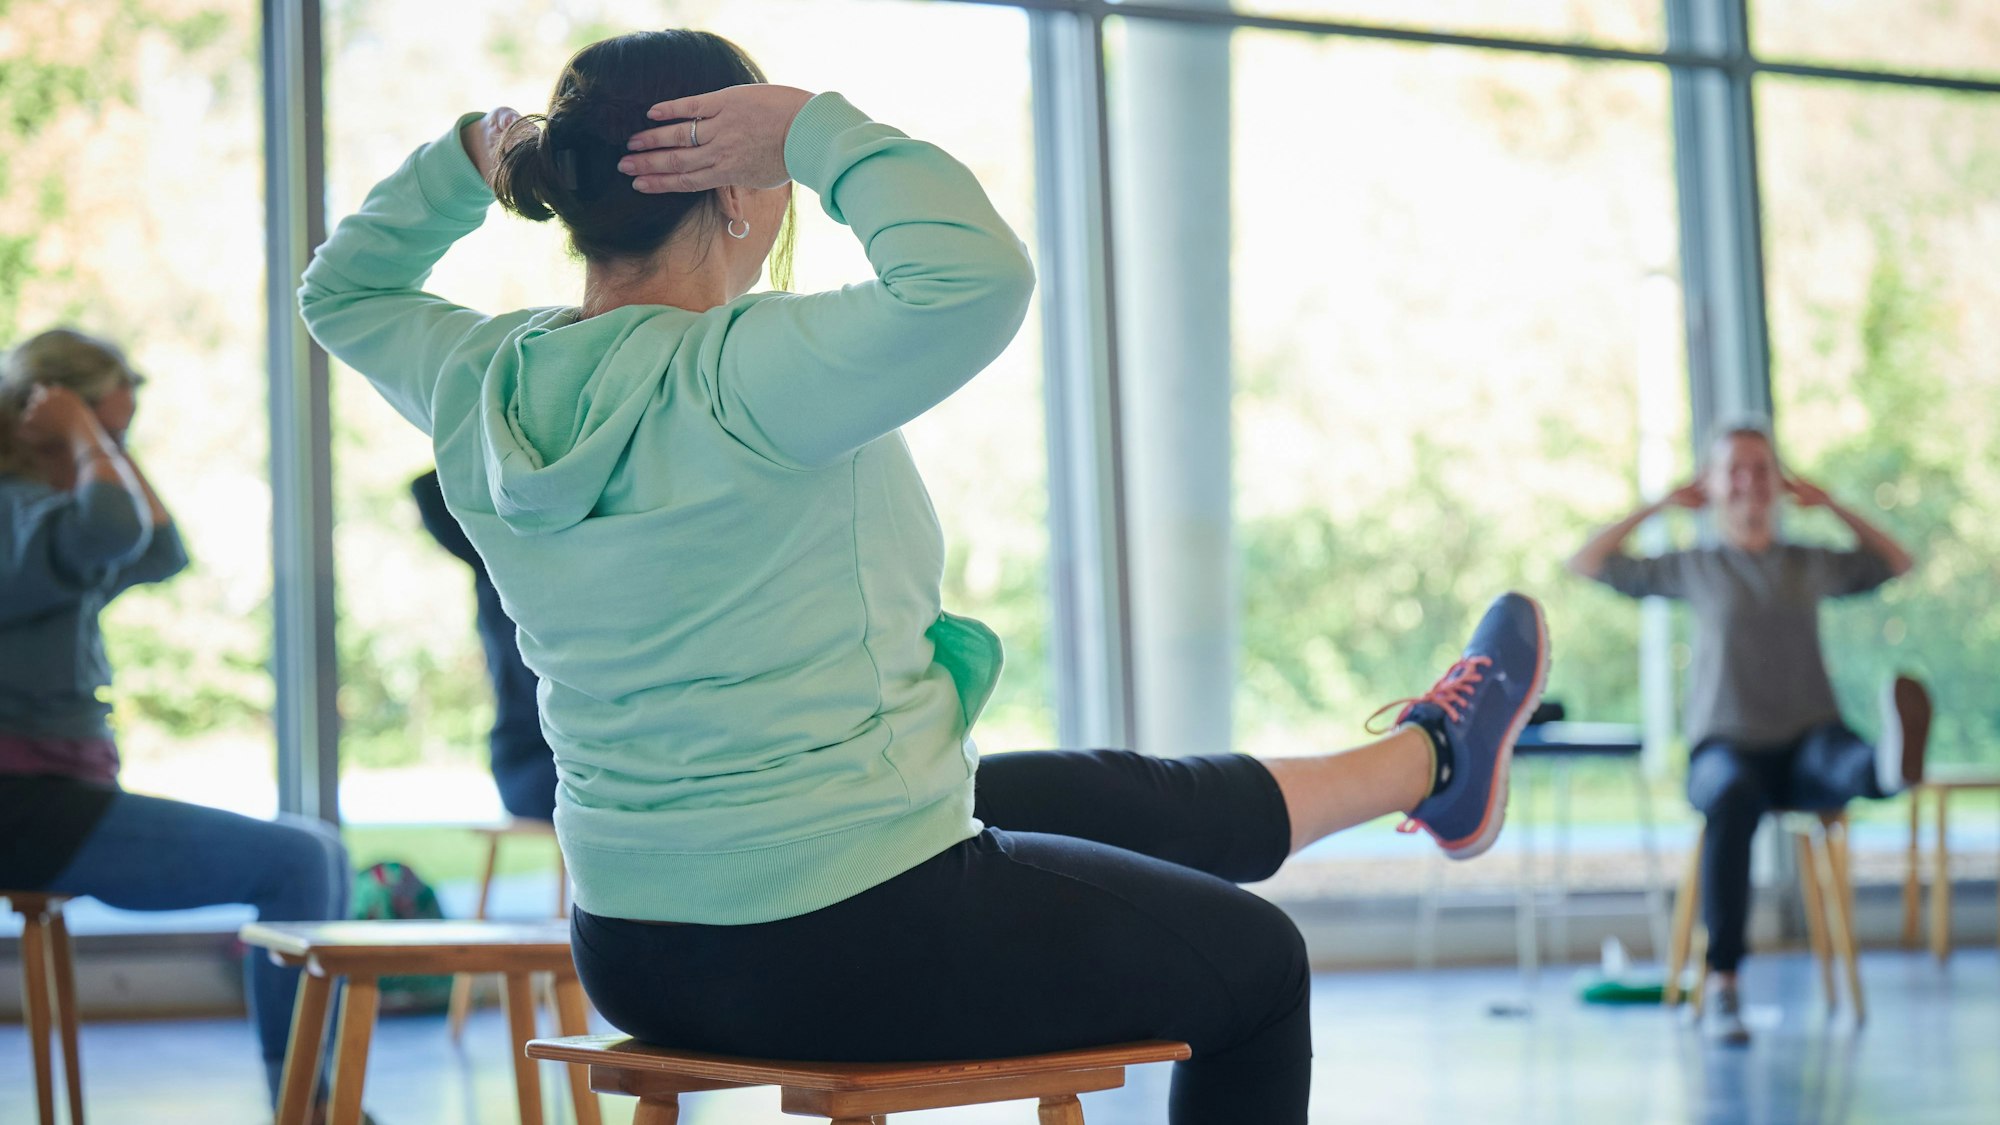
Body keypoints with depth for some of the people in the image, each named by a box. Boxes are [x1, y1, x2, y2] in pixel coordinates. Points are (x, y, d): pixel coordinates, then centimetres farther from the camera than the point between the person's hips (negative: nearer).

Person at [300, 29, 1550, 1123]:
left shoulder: (482, 389, -2)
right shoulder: (735, 378, -25)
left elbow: (345, 289, 20)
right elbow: (978, 274, -39)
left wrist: (473, 155, 6)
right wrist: (817, 127, -25)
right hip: (852, 956, -9)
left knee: (1113, 799, 30)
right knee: (1253, 959, 16)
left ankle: (1434, 762, 51)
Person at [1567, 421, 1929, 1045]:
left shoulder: (1814, 566, 19)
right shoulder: (1693, 568, 16)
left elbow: (1900, 563, 34)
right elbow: (1586, 564, 18)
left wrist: (1832, 505, 24)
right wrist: (1659, 505, 18)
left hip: (1807, 740, 1)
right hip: (1727, 743, -1)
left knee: (1843, 760, -37)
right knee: (1733, 795, -38)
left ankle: (1893, 764, -77)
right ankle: (1722, 983, -41)